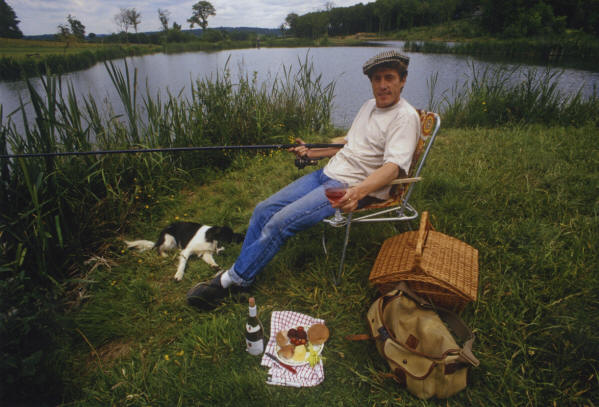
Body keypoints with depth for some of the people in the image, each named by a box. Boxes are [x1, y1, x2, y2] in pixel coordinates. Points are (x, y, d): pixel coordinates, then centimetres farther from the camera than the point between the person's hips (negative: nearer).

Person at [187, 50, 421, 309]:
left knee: (280, 223, -21)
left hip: (351, 187, -9)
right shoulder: (369, 106, 19)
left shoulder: (405, 117, -9)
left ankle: (233, 280, -5)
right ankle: (237, 273, 6)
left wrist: (359, 191, -39)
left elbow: (394, 166, -22)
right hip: (327, 173, 9)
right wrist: (312, 153, 20)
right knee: (263, 210, -2)